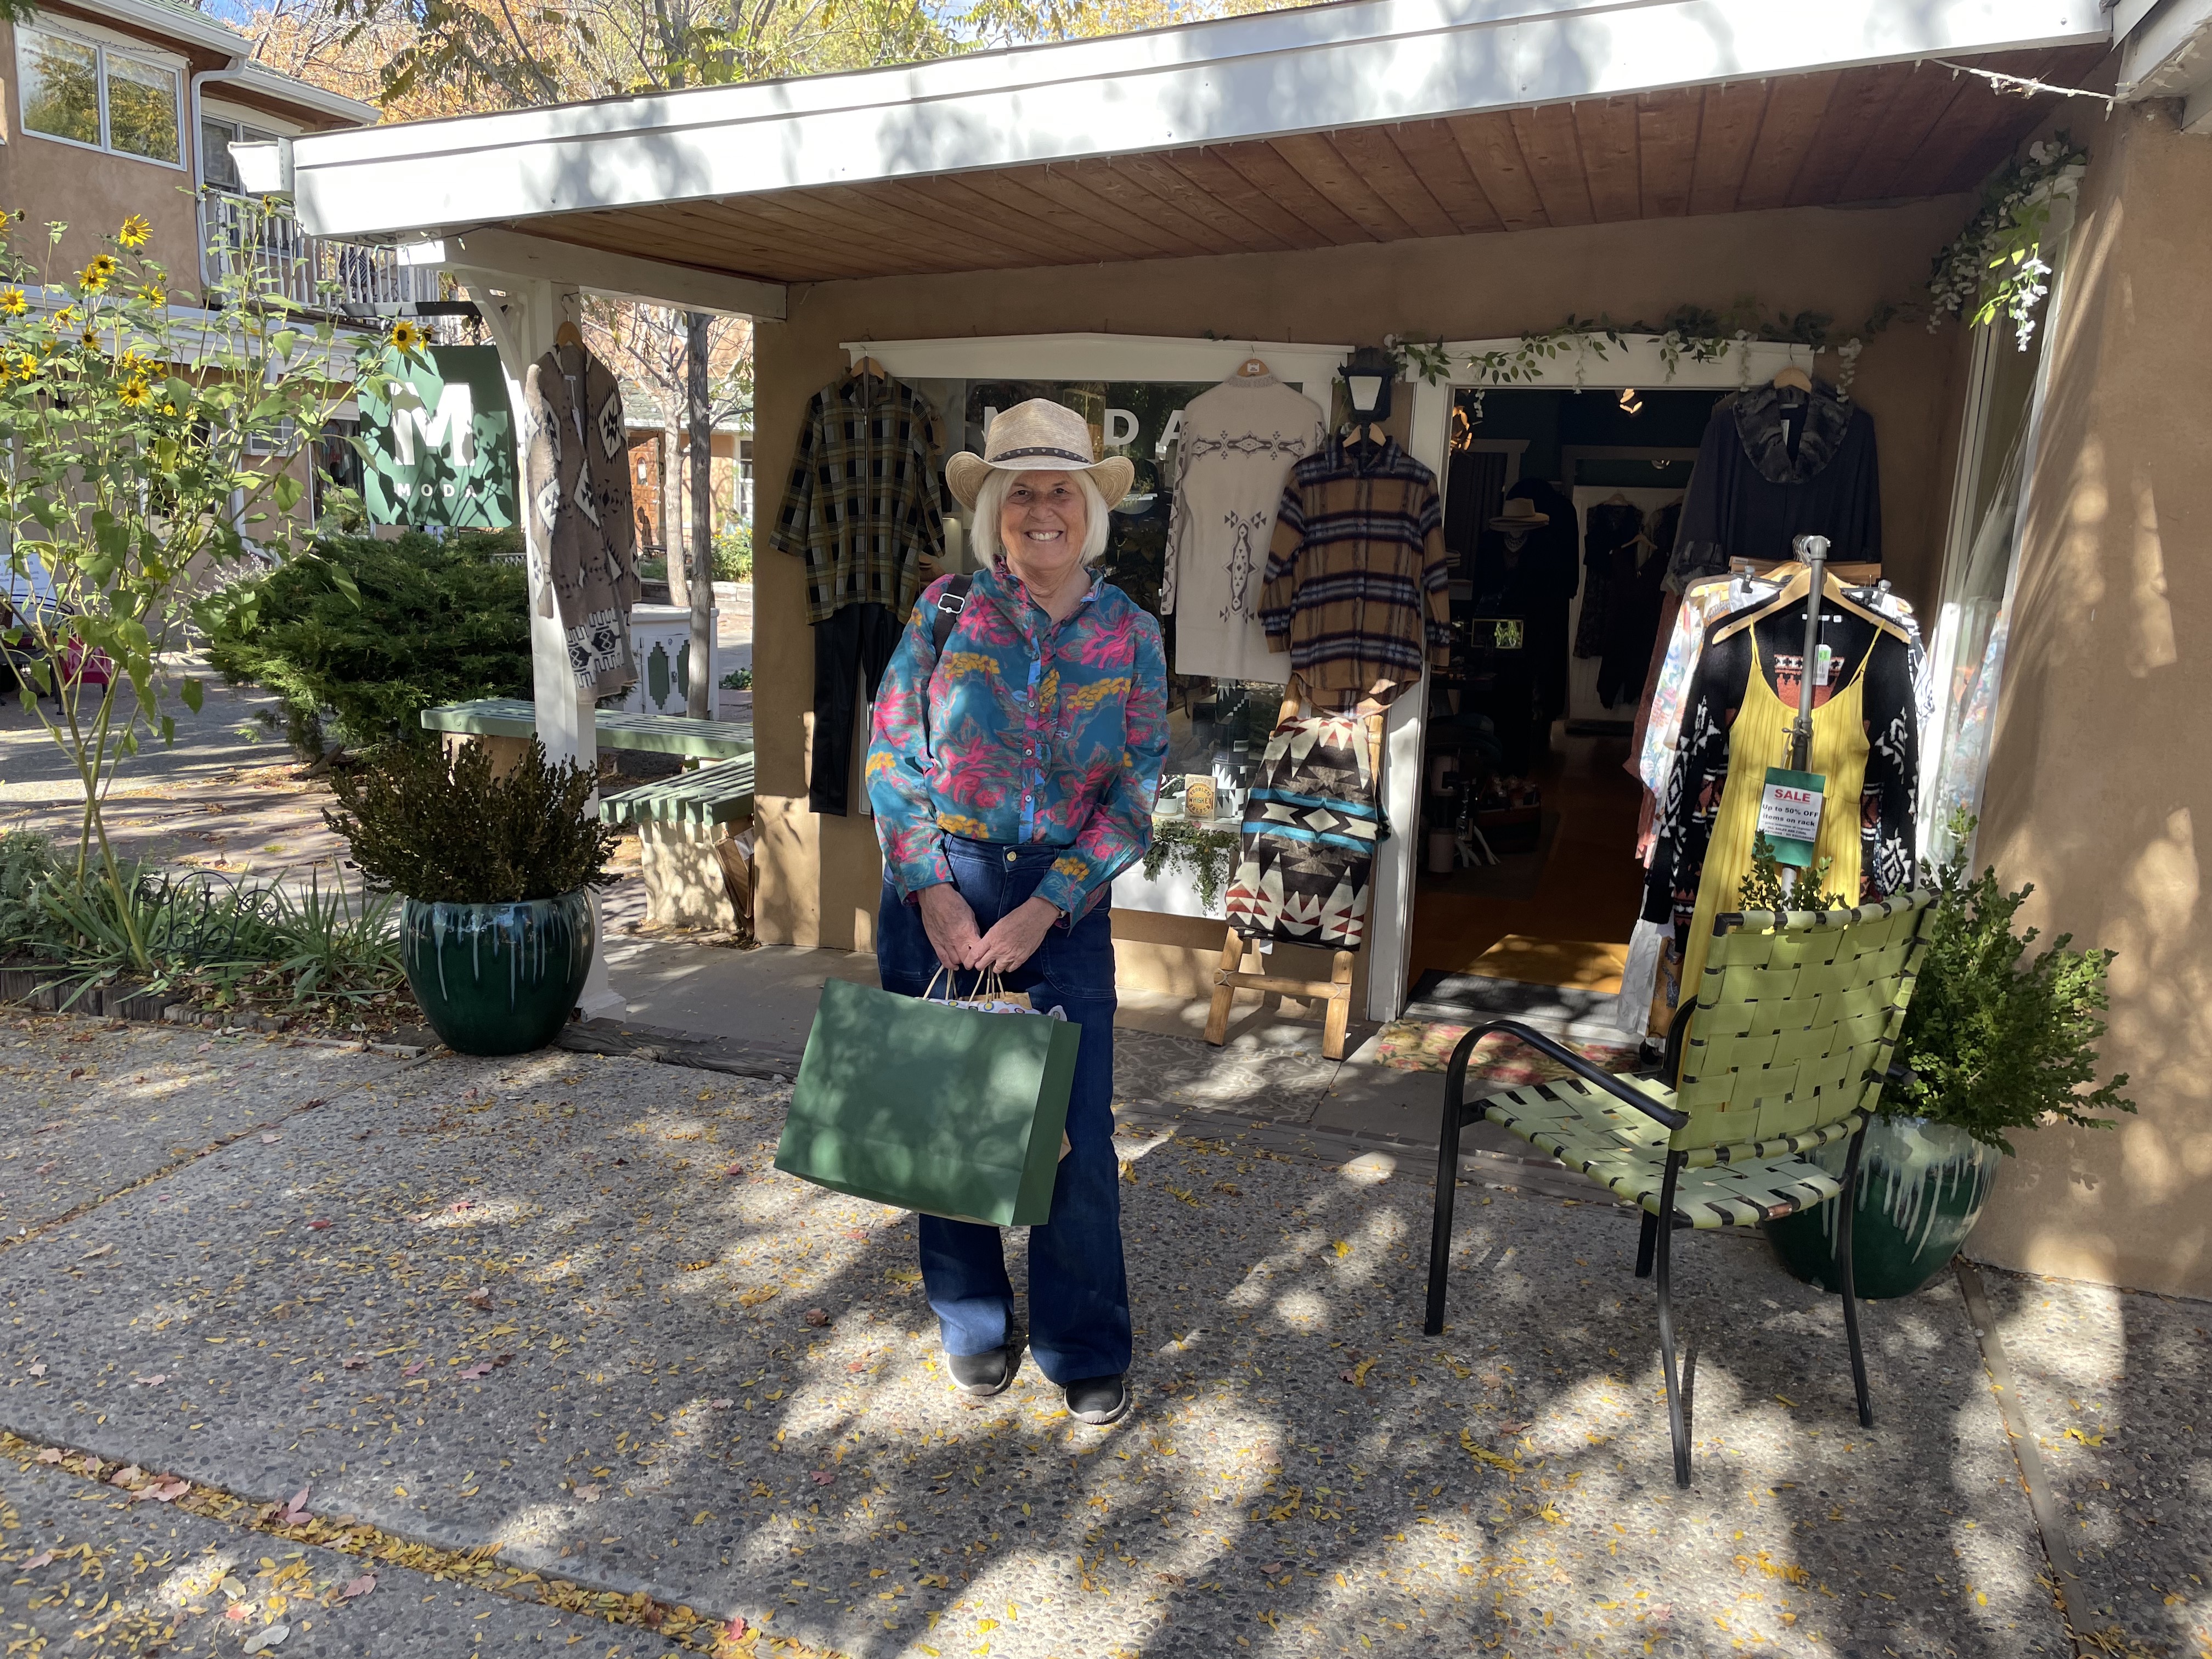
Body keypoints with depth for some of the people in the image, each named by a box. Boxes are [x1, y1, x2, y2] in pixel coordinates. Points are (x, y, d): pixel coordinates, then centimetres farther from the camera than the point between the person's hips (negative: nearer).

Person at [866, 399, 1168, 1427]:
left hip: (1063, 898, 0)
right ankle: (974, 1325, 31)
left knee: (1076, 1129, 1)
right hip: (937, 889, 0)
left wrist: (1042, 911, -12)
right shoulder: (946, 610, -1)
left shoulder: (1130, 635, 1)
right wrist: (933, 891, -11)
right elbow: (891, 758, -1)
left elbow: (1134, 793, -3)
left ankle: (1087, 1347, 22)